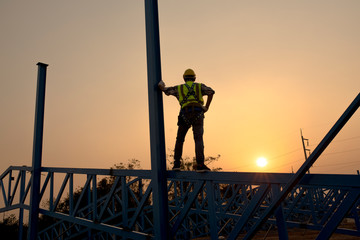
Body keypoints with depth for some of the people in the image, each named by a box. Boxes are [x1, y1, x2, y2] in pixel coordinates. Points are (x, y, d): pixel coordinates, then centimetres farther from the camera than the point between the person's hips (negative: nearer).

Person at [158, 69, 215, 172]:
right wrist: (206, 107, 5)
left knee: (180, 139, 15)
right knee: (198, 139, -8)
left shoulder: (179, 88, 22)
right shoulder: (200, 86, 19)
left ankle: (177, 163, 13)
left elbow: (163, 89, 24)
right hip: (198, 114, -1)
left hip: (185, 115, 1)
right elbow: (211, 92, 1)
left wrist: (161, 84, 48)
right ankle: (200, 164, -23)